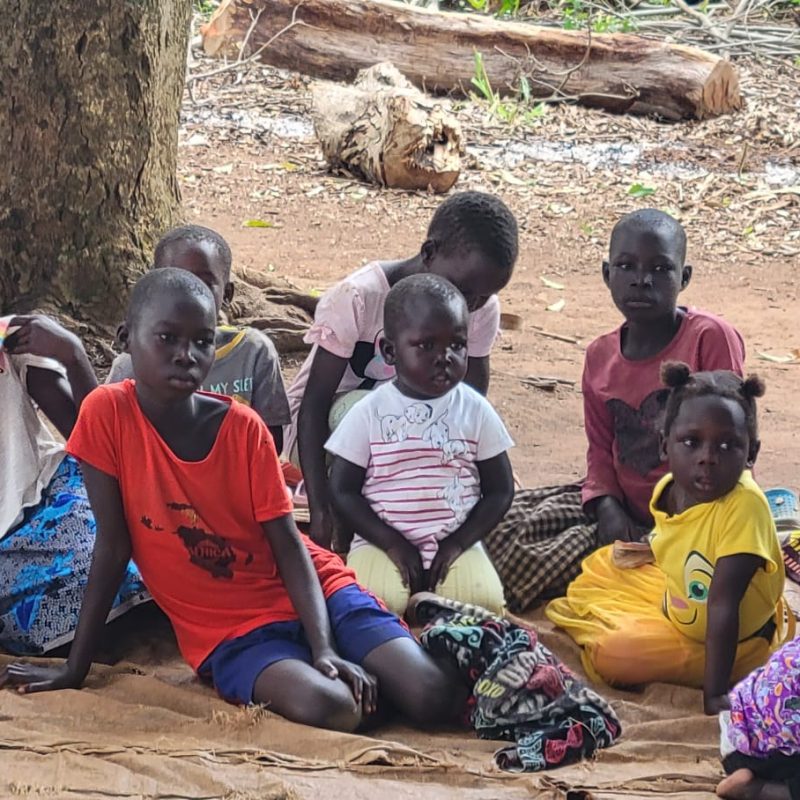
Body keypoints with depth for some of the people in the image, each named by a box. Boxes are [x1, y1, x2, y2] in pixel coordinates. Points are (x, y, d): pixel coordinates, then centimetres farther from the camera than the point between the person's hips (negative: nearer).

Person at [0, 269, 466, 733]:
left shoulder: (244, 428, -6)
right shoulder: (107, 413, -10)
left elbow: (289, 545, -7)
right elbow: (113, 547, -6)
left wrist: (324, 649, -21)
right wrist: (76, 668, -6)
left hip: (308, 590, 2)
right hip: (226, 630, -1)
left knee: (436, 699, -19)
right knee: (331, 709, -32)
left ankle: (358, 667, 12)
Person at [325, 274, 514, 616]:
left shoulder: (476, 411, 2)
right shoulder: (369, 413, -3)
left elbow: (500, 491, 6)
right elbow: (343, 490, -1)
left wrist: (457, 544, -7)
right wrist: (393, 544, -10)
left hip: (456, 546, 2)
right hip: (383, 545, -2)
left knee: (484, 600, -26)